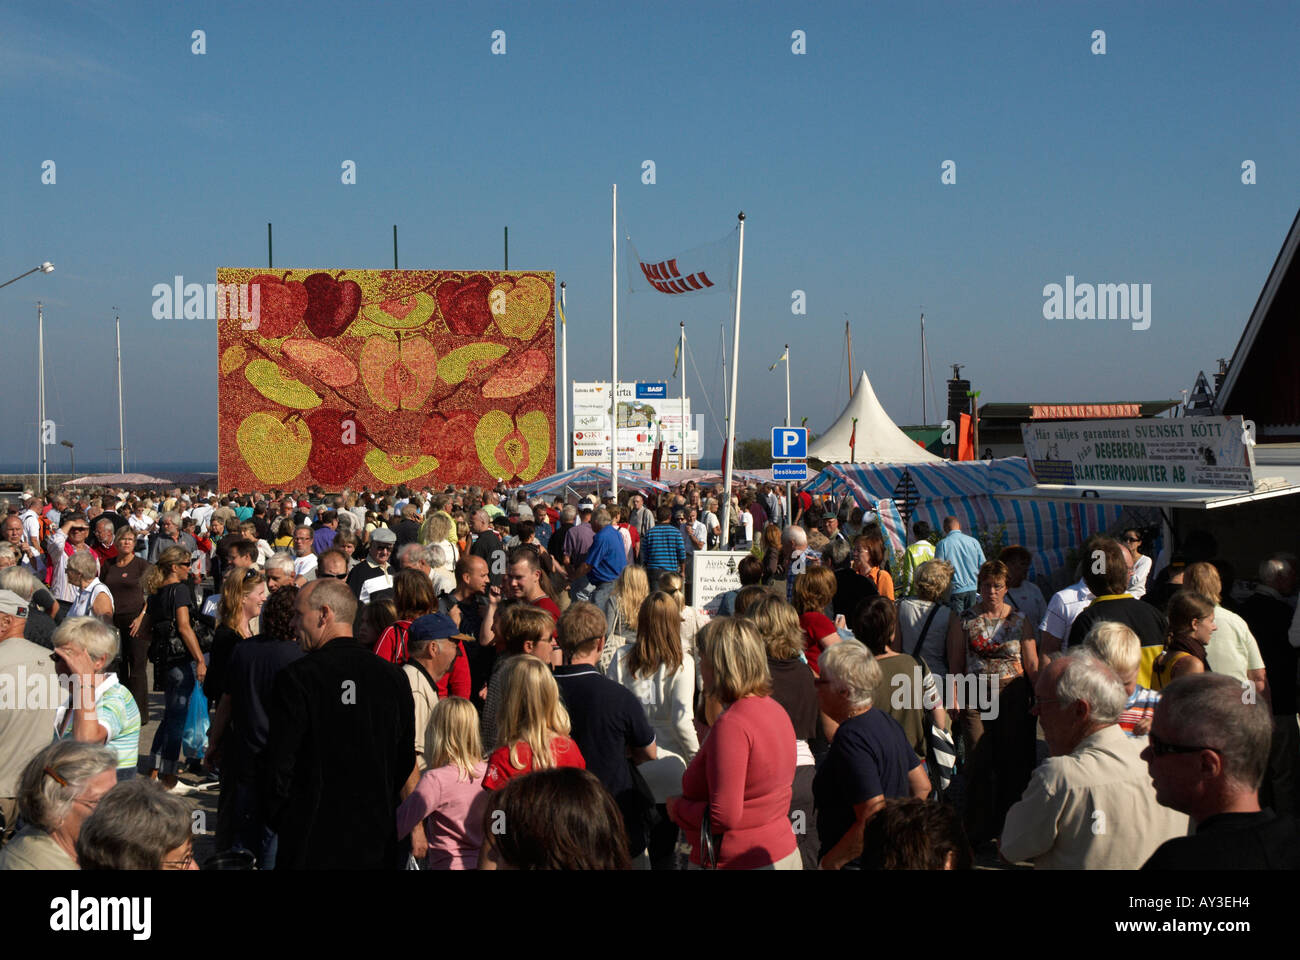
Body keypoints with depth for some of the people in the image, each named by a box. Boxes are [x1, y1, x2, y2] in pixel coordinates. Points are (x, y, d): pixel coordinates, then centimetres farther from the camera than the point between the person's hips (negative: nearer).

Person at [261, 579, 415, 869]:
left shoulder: (296, 677, -13)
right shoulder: (394, 677, 1)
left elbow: (279, 761, -11)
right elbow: (405, 761, 7)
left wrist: (276, 819, 4)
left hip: (312, 840, -4)